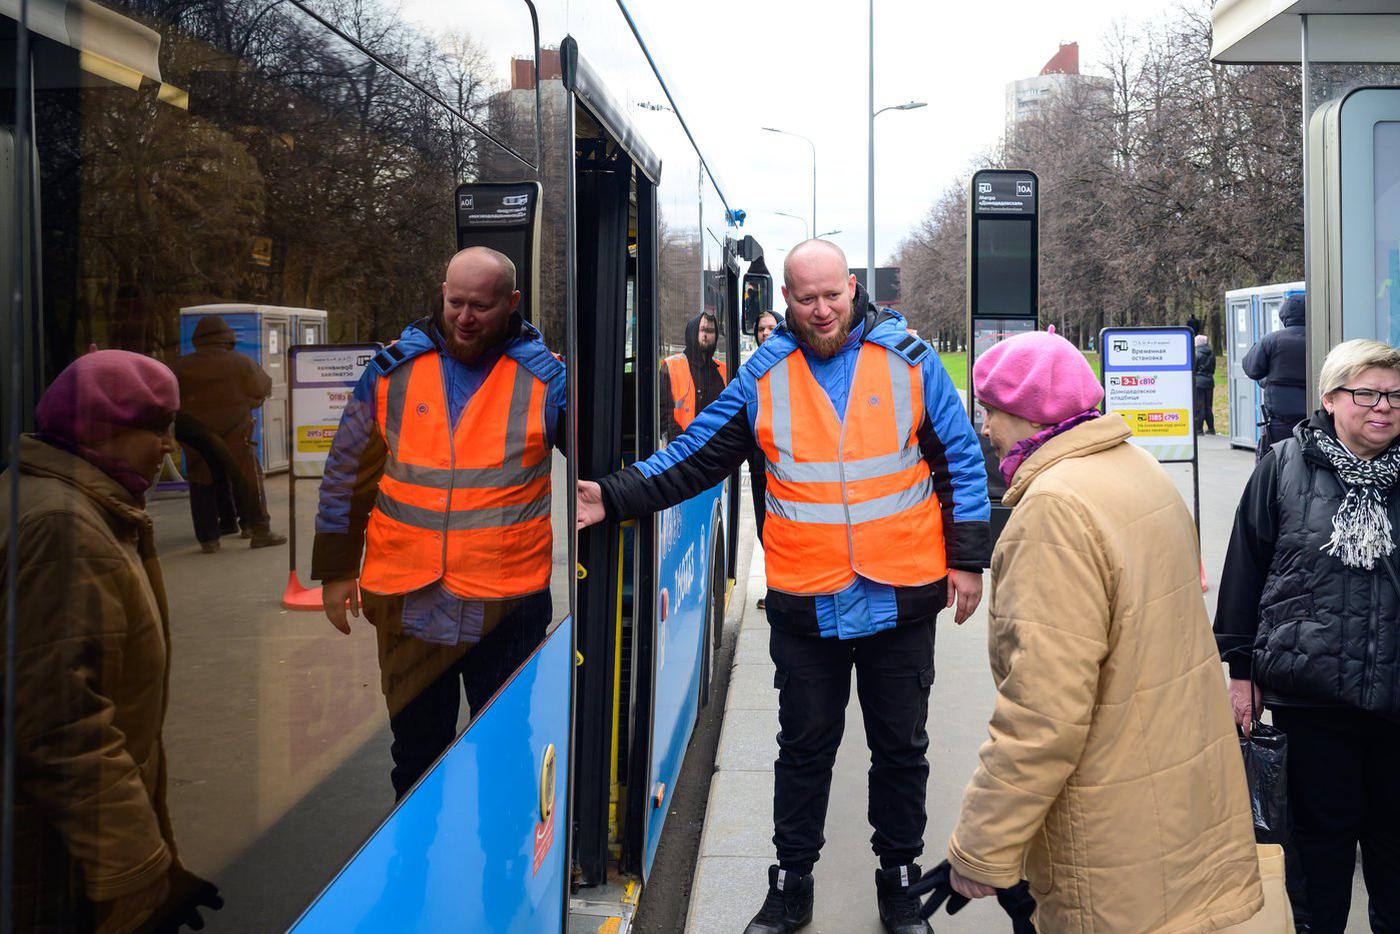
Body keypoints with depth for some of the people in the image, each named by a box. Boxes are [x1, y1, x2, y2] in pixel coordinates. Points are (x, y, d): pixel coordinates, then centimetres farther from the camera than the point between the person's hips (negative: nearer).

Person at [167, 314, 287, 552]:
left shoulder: (180, 367, 1)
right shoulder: (242, 363, -5)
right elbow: (263, 388, 6)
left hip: (197, 441, 2)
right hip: (236, 438, -2)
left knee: (203, 487, 8)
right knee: (248, 482, 7)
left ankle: (208, 538, 8)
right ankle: (259, 530, 7)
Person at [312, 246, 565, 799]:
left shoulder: (545, 378, -5)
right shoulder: (394, 369, 2)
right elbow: (346, 471, 10)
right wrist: (336, 570, 10)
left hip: (507, 608, -2)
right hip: (406, 603, 2)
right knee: (416, 753, 18)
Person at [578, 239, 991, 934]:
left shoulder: (907, 360, -2)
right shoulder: (764, 374, -1)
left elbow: (961, 461, 3)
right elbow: (693, 458, 1)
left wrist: (966, 558, 1)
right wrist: (614, 498, -10)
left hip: (902, 598, 0)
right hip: (805, 604, 0)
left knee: (901, 747, 14)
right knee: (804, 747, 13)